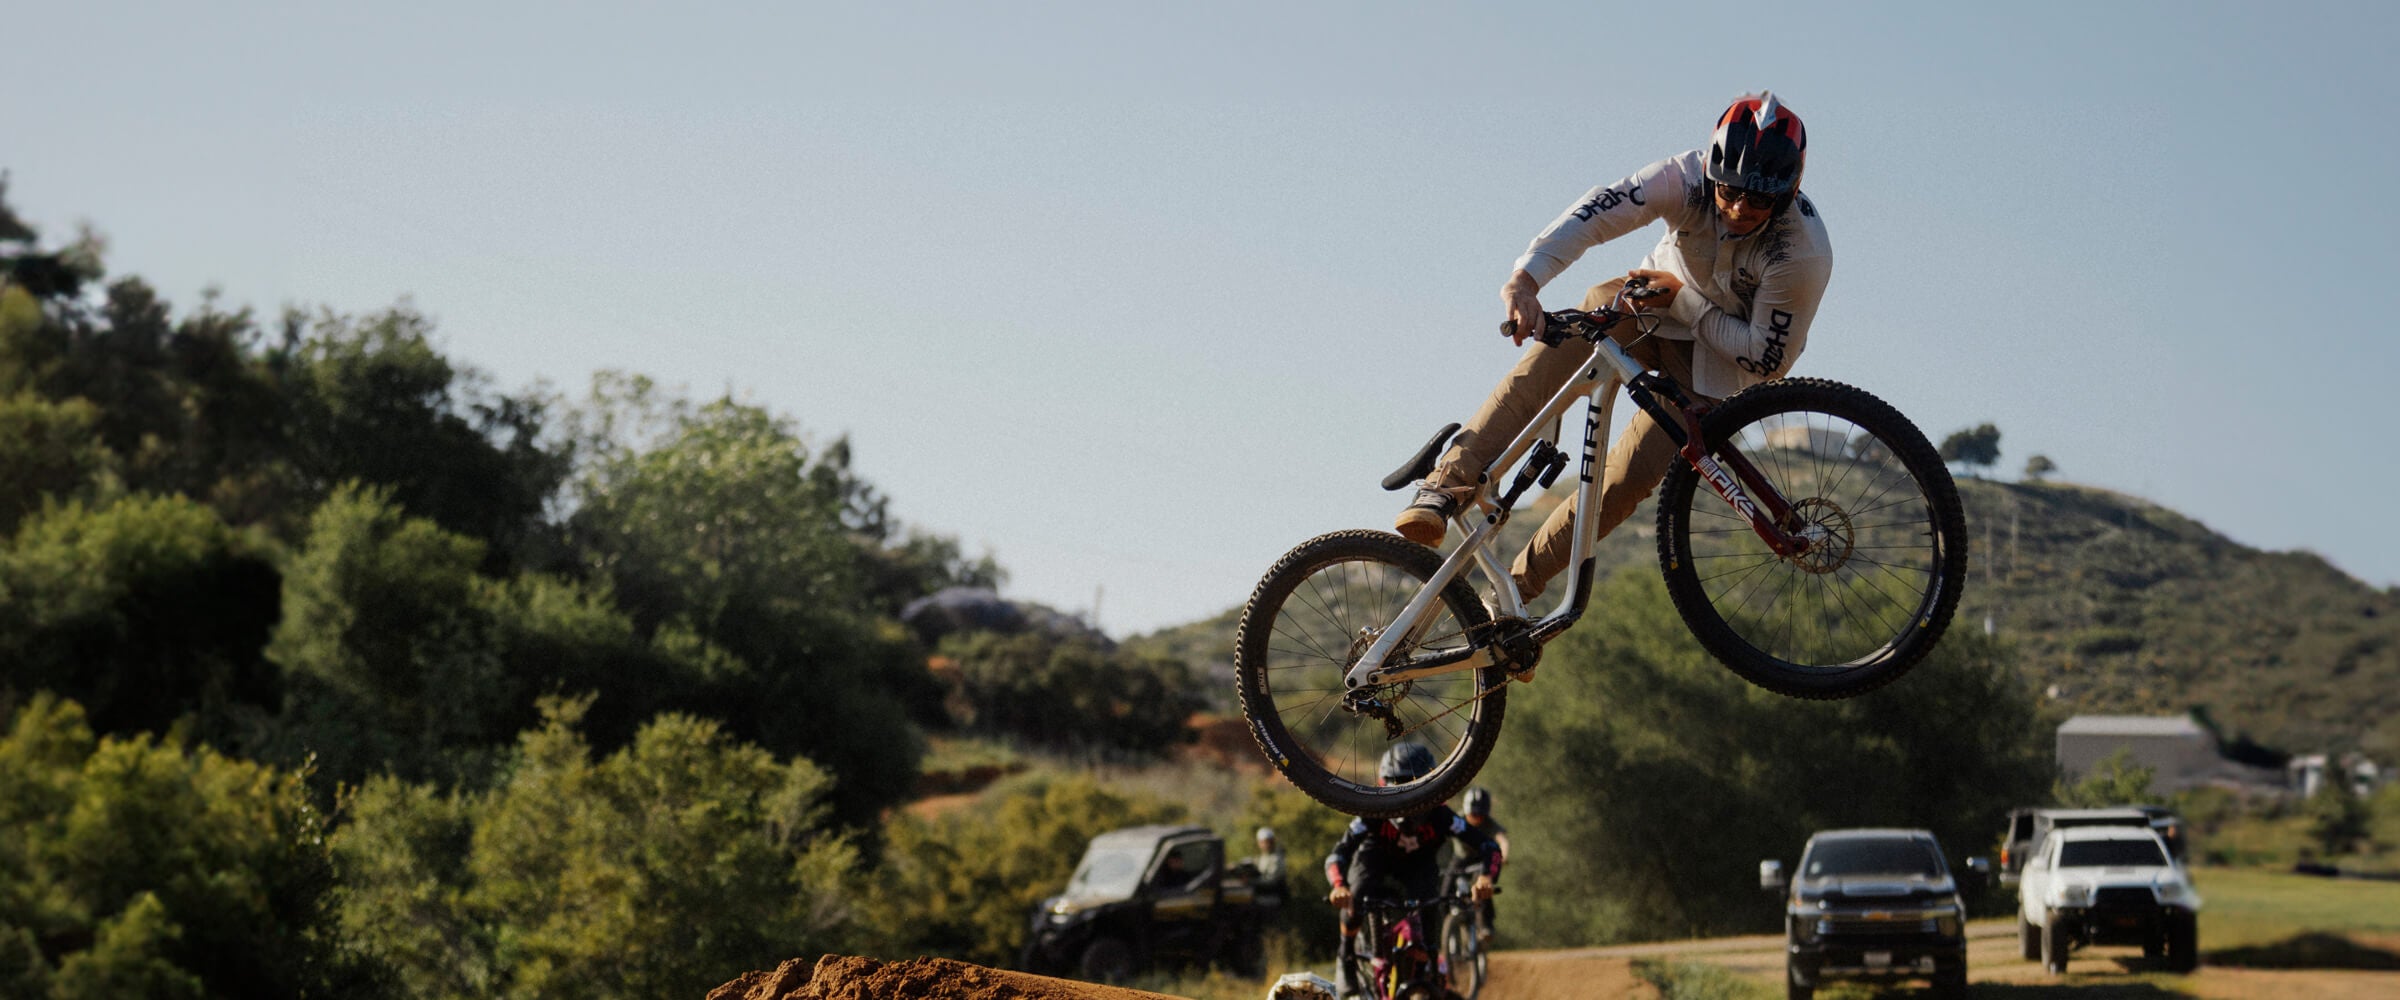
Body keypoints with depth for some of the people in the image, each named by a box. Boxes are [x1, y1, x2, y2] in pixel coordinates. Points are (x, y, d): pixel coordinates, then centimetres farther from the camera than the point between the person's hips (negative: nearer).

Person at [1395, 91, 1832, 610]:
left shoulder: (1805, 254, -30)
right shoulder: (1689, 177, -26)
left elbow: (1768, 358, -21)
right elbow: (1598, 211, -40)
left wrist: (1684, 302, -25)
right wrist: (1527, 277, -56)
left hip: (1715, 357, -1)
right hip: (1657, 304, 1)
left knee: (1630, 477, -19)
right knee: (1560, 346, -32)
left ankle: (1519, 583, -4)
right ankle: (1450, 485, -37)